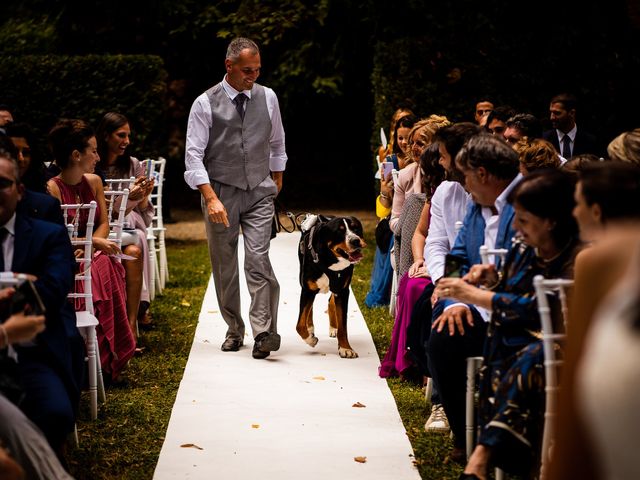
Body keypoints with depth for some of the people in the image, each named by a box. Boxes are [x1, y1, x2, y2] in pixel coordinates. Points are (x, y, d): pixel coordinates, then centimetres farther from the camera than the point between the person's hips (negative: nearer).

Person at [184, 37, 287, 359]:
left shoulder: (267, 98, 6)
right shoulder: (206, 104, -5)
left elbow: (277, 142, 21)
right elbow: (194, 155, -9)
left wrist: (277, 181, 25)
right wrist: (211, 198, -18)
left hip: (259, 191, 1)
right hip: (220, 192, -1)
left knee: (258, 258, -14)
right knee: (224, 265, 5)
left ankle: (264, 332, -17)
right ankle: (234, 330, 19)